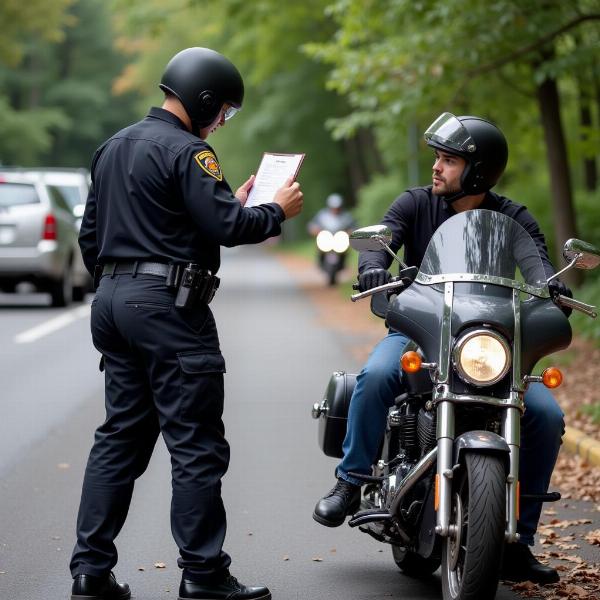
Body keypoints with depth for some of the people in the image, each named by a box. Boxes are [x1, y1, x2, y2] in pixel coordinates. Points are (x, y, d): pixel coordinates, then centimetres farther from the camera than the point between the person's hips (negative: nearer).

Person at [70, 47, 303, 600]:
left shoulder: (114, 148, 18)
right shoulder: (186, 151, -11)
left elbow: (92, 234, 22)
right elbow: (225, 224, -18)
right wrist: (277, 211, -2)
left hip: (112, 300, 9)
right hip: (167, 303, -9)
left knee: (120, 437, 12)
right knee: (197, 445, -4)